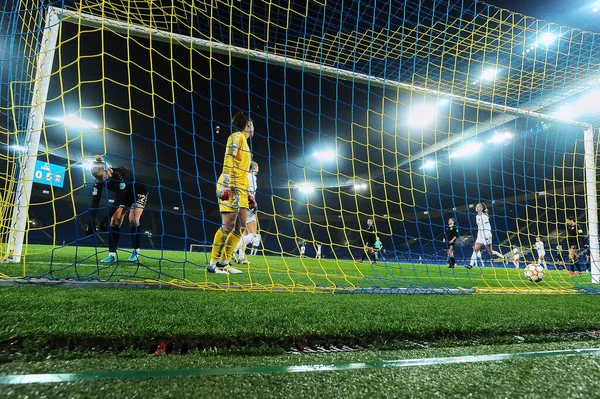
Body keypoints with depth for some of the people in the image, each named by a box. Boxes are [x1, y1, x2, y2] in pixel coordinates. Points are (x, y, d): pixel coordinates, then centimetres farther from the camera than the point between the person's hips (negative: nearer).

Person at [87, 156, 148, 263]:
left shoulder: (121, 173, -37)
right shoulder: (99, 181, -19)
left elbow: (119, 197, -39)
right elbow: (95, 202, -21)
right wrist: (91, 223, -30)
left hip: (139, 193, -6)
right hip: (125, 196, 6)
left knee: (133, 219, -21)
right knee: (115, 220, -9)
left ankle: (136, 251, -7)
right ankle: (112, 254, -6)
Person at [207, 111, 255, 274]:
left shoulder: (244, 142, 27)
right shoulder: (236, 136, 0)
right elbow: (228, 160, -14)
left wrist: (248, 194, 24)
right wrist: (226, 185, -24)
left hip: (241, 190, 9)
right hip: (231, 188, -9)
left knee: (241, 227, 3)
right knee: (228, 225, -13)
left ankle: (224, 262, 8)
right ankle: (213, 263, -6)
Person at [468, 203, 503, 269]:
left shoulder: (484, 216, -10)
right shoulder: (477, 216, 12)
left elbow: (488, 226, -16)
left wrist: (487, 235, -25)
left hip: (486, 235, -7)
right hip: (480, 235, 7)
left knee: (490, 252, 3)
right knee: (475, 249, -7)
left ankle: (503, 257, 24)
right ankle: (471, 264, -12)